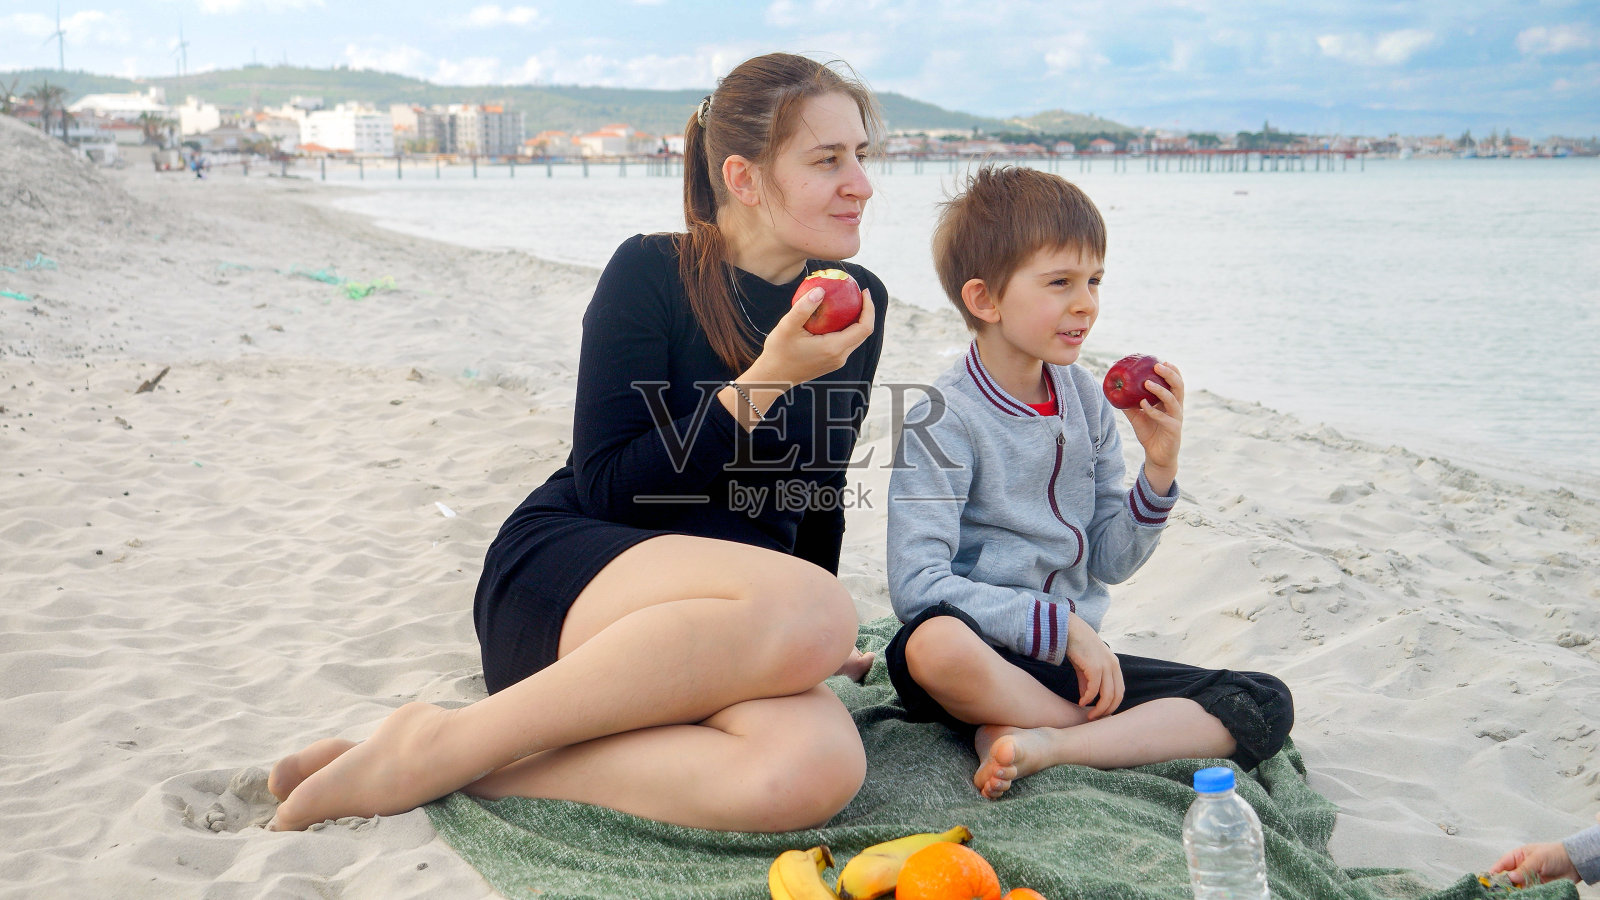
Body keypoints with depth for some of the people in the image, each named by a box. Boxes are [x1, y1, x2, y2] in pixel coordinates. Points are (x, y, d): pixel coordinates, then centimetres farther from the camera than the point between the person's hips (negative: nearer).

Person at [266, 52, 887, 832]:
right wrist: (766, 380, -18)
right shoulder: (653, 273, -5)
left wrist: (816, 641, 24)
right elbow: (609, 490, -12)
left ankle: (478, 773, -22)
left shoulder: (858, 303, 10)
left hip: (712, 644, 4)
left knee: (820, 769, -33)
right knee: (808, 607, -38)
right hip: (562, 584, -4)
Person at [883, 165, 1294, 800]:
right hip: (987, 653, -5)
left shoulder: (1086, 397, 6)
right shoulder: (943, 420, -12)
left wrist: (1159, 469, -7)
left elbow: (1108, 563, 9)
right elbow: (919, 587, -22)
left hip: (1073, 659, 6)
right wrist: (1063, 624, -21)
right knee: (934, 644, -41)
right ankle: (1131, 738, -17)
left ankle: (1043, 744, -20)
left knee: (1268, 707, -10)